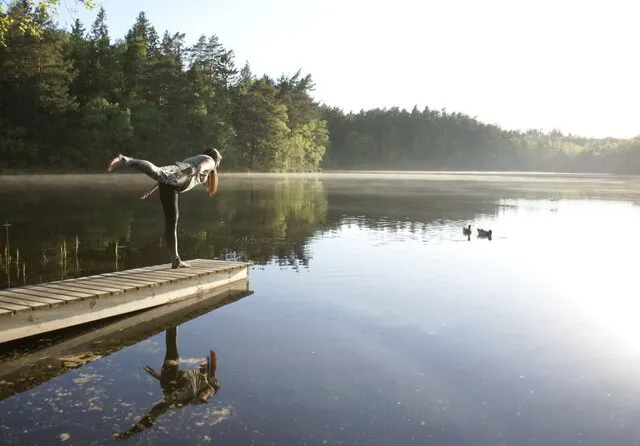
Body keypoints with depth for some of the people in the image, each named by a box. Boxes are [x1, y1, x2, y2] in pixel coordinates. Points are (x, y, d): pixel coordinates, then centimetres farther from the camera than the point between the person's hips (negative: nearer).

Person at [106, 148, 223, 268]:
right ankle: (124, 160, -58)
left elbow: (169, 174, 37)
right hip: (180, 173, -7)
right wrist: (199, 169, -24)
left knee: (171, 220, 8)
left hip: (170, 184, 7)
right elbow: (203, 164, 0)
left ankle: (175, 260, 14)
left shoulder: (191, 160, 46)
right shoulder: (209, 160, 26)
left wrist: (152, 189, 35)